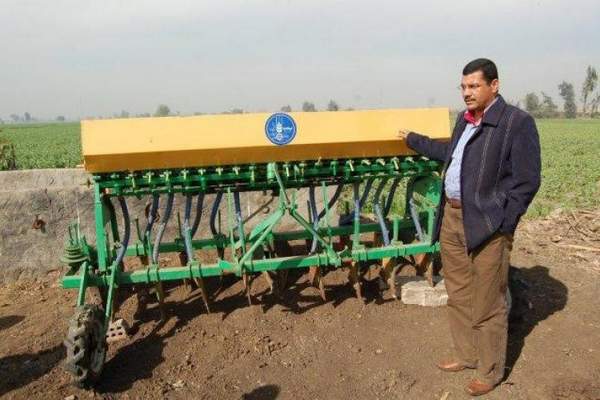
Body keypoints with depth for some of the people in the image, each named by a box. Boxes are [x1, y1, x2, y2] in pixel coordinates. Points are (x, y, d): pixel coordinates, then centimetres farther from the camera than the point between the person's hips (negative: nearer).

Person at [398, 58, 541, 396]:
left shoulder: (518, 122, -11)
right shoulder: (464, 119, 13)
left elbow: (527, 180, -12)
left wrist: (502, 223, -15)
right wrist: (413, 140, 39)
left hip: (486, 225, -8)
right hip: (452, 217, 8)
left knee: (487, 305, 4)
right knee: (458, 296, 19)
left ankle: (491, 372, 23)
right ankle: (467, 355, 37)